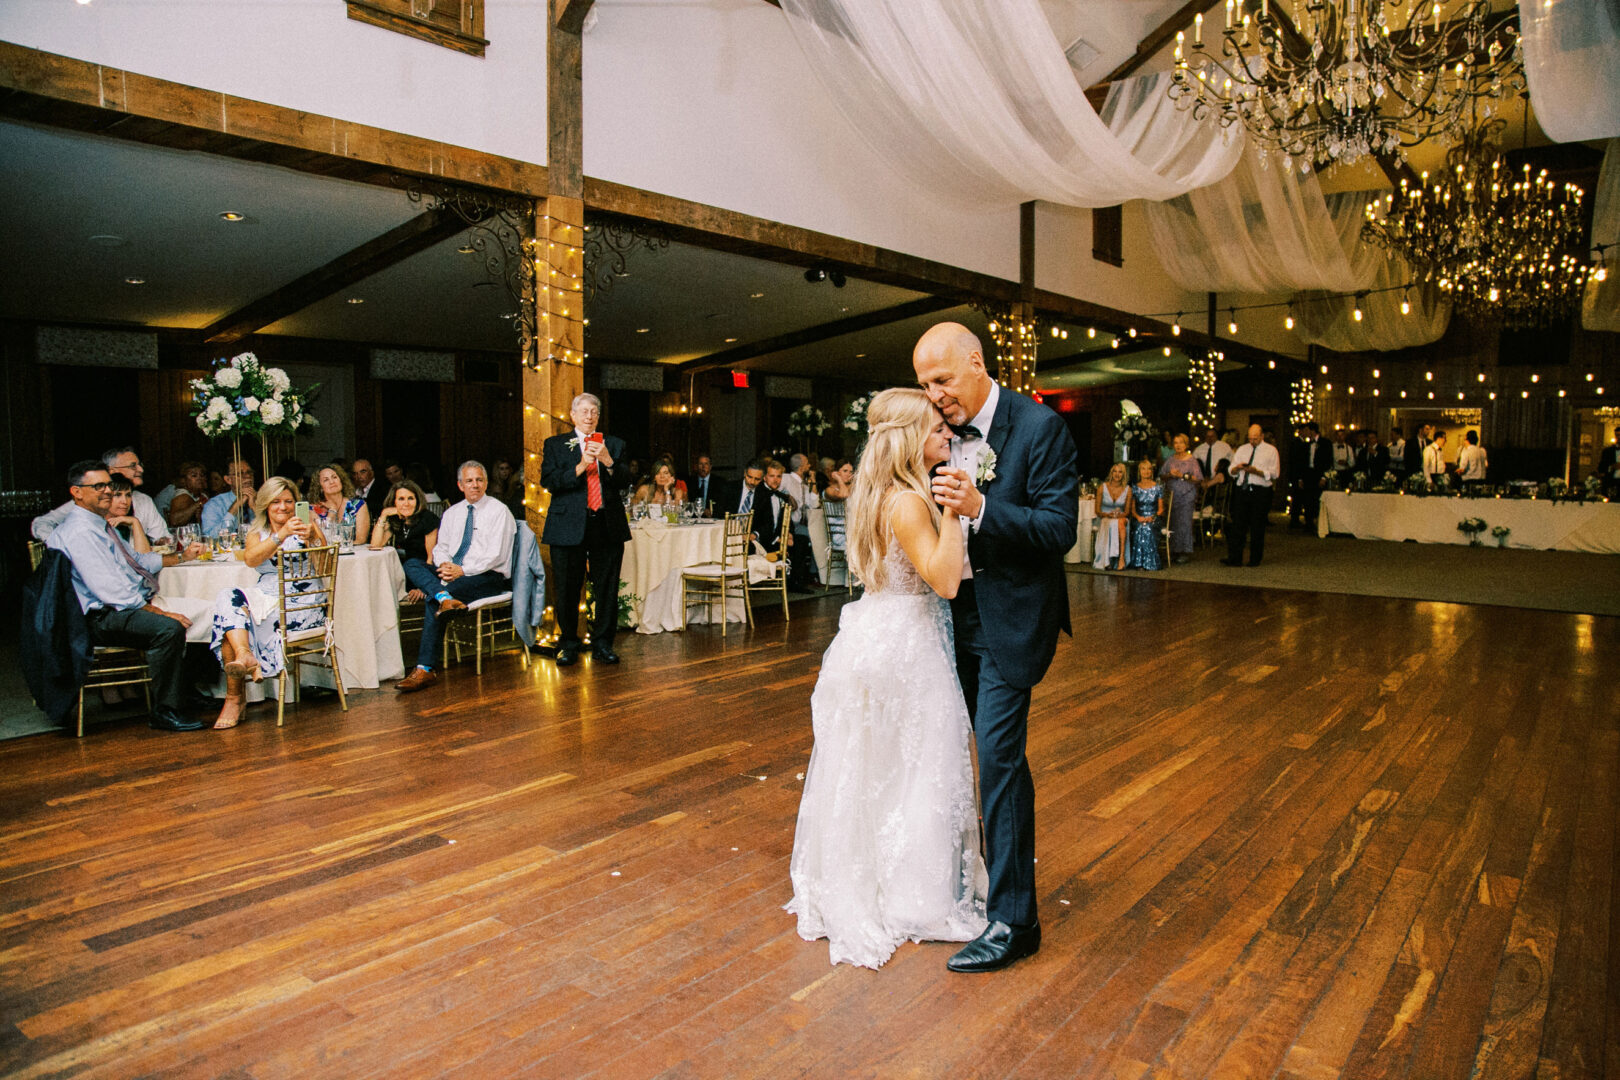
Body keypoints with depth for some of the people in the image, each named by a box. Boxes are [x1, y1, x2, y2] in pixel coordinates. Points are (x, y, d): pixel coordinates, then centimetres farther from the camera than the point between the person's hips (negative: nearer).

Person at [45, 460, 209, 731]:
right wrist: (158, 612, -22)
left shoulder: (102, 525, 19)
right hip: (102, 619, -11)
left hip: (131, 605, 11)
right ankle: (164, 712, -23)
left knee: (199, 610, 6)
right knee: (169, 628, -33)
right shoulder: (78, 531, -14)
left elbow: (136, 560, 30)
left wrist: (181, 555, 24)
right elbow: (106, 588, -22)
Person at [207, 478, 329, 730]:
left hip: (303, 602, -3)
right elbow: (251, 559, -8)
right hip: (267, 595, 4)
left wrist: (313, 537, -30)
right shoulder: (257, 534, 17)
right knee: (228, 598, -27)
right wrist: (281, 535, -25)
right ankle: (245, 655, -41)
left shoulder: (306, 527, 9)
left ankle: (235, 696, -20)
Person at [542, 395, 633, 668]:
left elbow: (624, 482, 3)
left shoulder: (614, 444, 13)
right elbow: (548, 482, -4)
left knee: (607, 588, 4)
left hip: (607, 525, 2)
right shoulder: (555, 445, 9)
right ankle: (568, 645, 18)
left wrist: (608, 461, -14)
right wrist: (580, 467, -15)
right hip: (569, 525, -1)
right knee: (568, 589, 3)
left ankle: (602, 645, 16)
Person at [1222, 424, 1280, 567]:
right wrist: (1237, 467, -11)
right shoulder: (1242, 449, 15)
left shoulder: (1271, 450, 4)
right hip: (1241, 490, 3)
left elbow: (1273, 474, -4)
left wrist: (1257, 471, -18)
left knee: (1257, 527, 2)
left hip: (1260, 492, -3)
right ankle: (1234, 558, -2)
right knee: (1237, 525, -2)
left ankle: (1255, 559, 11)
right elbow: (1231, 471, 12)